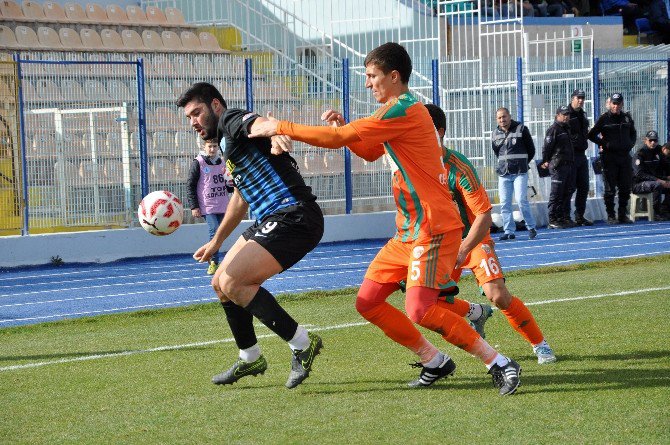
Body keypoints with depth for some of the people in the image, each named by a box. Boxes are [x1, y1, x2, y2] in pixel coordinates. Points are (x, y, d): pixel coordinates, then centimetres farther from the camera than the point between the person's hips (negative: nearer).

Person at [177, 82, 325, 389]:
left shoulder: (231, 119, -6)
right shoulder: (228, 144, 24)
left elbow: (258, 122, -31)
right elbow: (241, 197, 37)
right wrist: (216, 242, 45)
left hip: (293, 219, -11)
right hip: (270, 222, 11)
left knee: (232, 282, -19)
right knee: (220, 283, 16)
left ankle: (302, 344, -13)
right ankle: (250, 359, 30)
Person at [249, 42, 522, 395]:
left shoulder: (403, 111, -17)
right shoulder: (400, 111, 16)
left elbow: (337, 139, -18)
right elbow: (370, 152, 29)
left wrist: (279, 127, -9)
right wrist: (344, 126, 10)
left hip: (434, 228, -10)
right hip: (408, 230, 10)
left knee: (419, 311, -20)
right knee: (368, 302, 5)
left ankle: (499, 363, -9)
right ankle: (434, 362, 15)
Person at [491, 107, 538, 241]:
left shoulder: (521, 129, -2)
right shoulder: (495, 134, 9)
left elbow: (531, 150, 6)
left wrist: (522, 163, 9)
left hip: (520, 172, -4)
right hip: (503, 173, 4)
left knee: (521, 199, -12)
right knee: (504, 203, 1)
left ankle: (531, 228, 2)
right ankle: (509, 231, 6)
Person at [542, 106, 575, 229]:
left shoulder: (567, 129, 20)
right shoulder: (553, 129, -9)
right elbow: (547, 147, -12)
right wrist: (545, 161, -11)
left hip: (569, 165, 9)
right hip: (558, 166, -9)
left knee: (567, 193, 11)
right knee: (556, 194, -8)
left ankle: (565, 217, 17)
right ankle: (553, 220, -7)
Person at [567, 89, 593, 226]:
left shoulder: (582, 115, 17)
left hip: (582, 155, 8)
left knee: (584, 187, 9)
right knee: (570, 187, -7)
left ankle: (580, 216, 17)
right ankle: (565, 216, -3)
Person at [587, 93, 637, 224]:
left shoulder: (627, 117, 11)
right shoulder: (604, 119, -3)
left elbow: (633, 133, 27)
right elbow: (591, 135, -2)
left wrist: (631, 144, 10)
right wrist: (604, 144, -8)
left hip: (625, 155, 5)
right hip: (609, 157, -5)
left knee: (626, 187, 6)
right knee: (610, 188, -3)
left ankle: (623, 215, 15)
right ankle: (610, 216, 2)